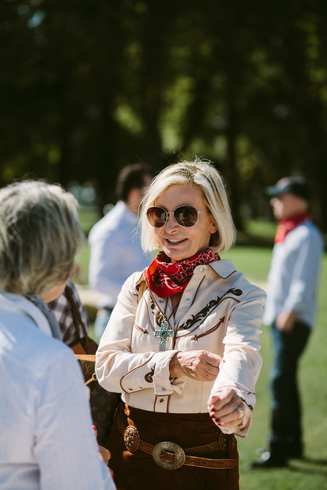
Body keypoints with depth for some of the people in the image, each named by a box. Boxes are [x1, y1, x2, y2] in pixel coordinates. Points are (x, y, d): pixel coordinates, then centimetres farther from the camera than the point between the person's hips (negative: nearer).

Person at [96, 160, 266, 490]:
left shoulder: (239, 295, -7)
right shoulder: (137, 287, 4)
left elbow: (241, 354, -28)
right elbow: (107, 366, -5)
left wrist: (232, 396, -52)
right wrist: (173, 364, -23)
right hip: (131, 458, 3)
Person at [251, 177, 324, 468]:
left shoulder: (307, 235, -12)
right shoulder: (287, 234, 17)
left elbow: (305, 280, -19)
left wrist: (291, 312, -24)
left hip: (295, 321, -10)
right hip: (279, 319, 10)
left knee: (281, 380, -12)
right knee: (286, 380, 14)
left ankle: (278, 450, -10)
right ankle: (293, 443, 24)